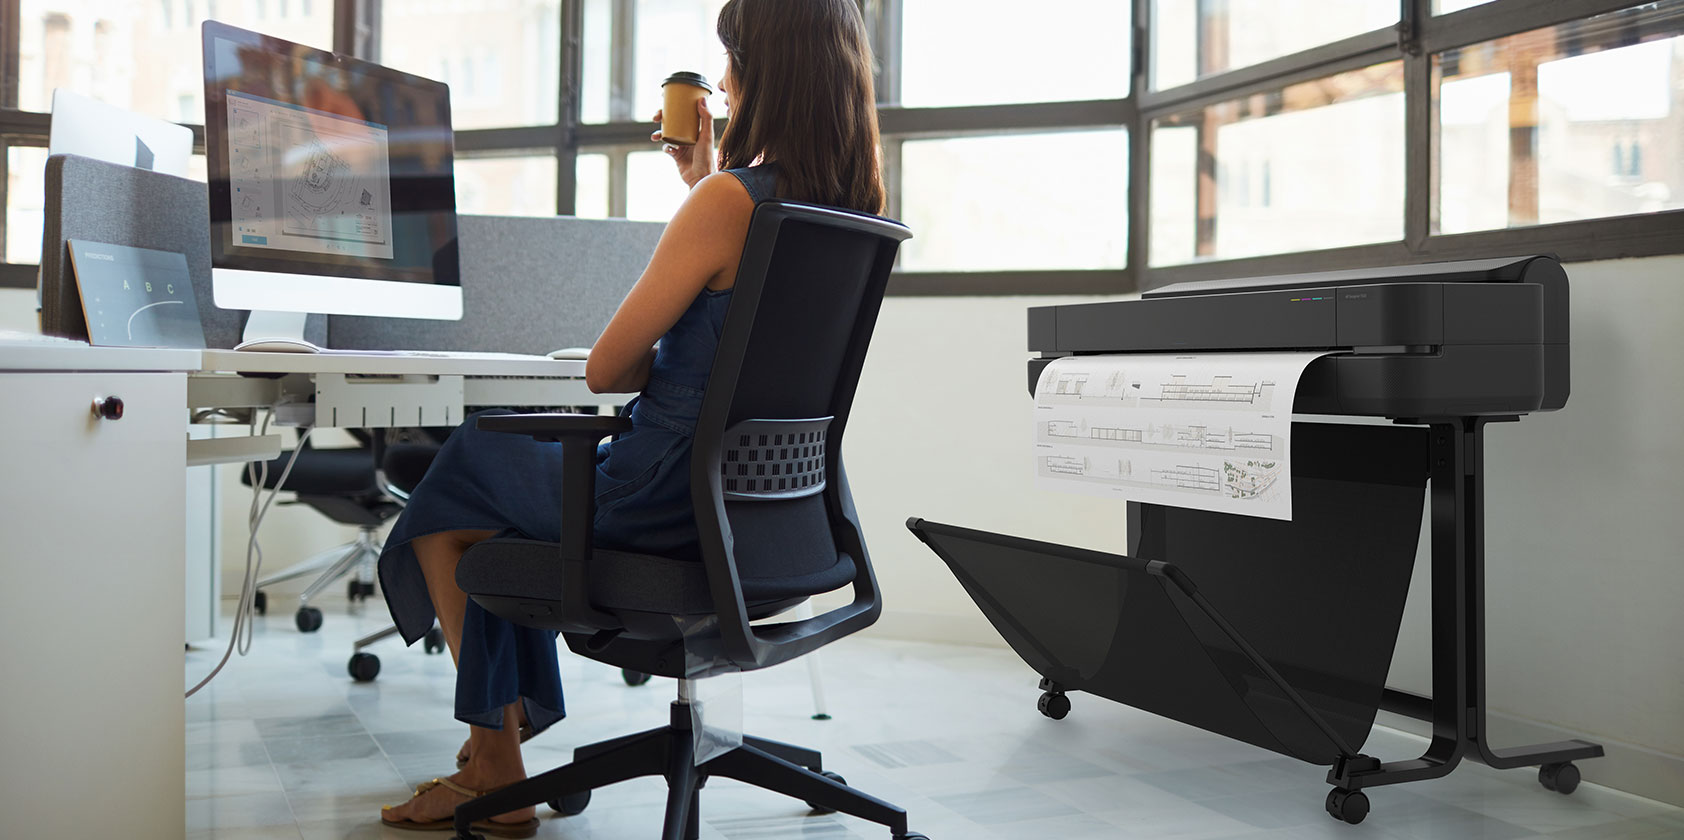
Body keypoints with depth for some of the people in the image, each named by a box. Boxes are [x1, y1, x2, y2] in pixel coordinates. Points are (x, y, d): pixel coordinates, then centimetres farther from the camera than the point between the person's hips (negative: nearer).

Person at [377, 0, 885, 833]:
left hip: (668, 509, -8)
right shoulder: (851, 205, 3)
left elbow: (604, 370, -16)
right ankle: (499, 739, 37)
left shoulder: (727, 199, -22)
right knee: (516, 456, 28)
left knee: (453, 481, 18)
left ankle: (496, 772, 27)